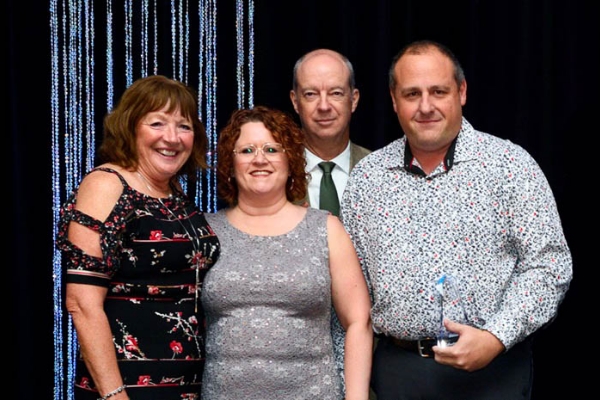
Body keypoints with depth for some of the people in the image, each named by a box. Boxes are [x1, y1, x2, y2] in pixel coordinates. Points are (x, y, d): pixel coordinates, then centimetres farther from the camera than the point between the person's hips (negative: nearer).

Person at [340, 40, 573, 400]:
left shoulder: (510, 164, -4)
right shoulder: (367, 176, 6)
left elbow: (548, 265, -6)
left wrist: (496, 337, -17)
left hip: (492, 369, -3)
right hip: (395, 369, 3)